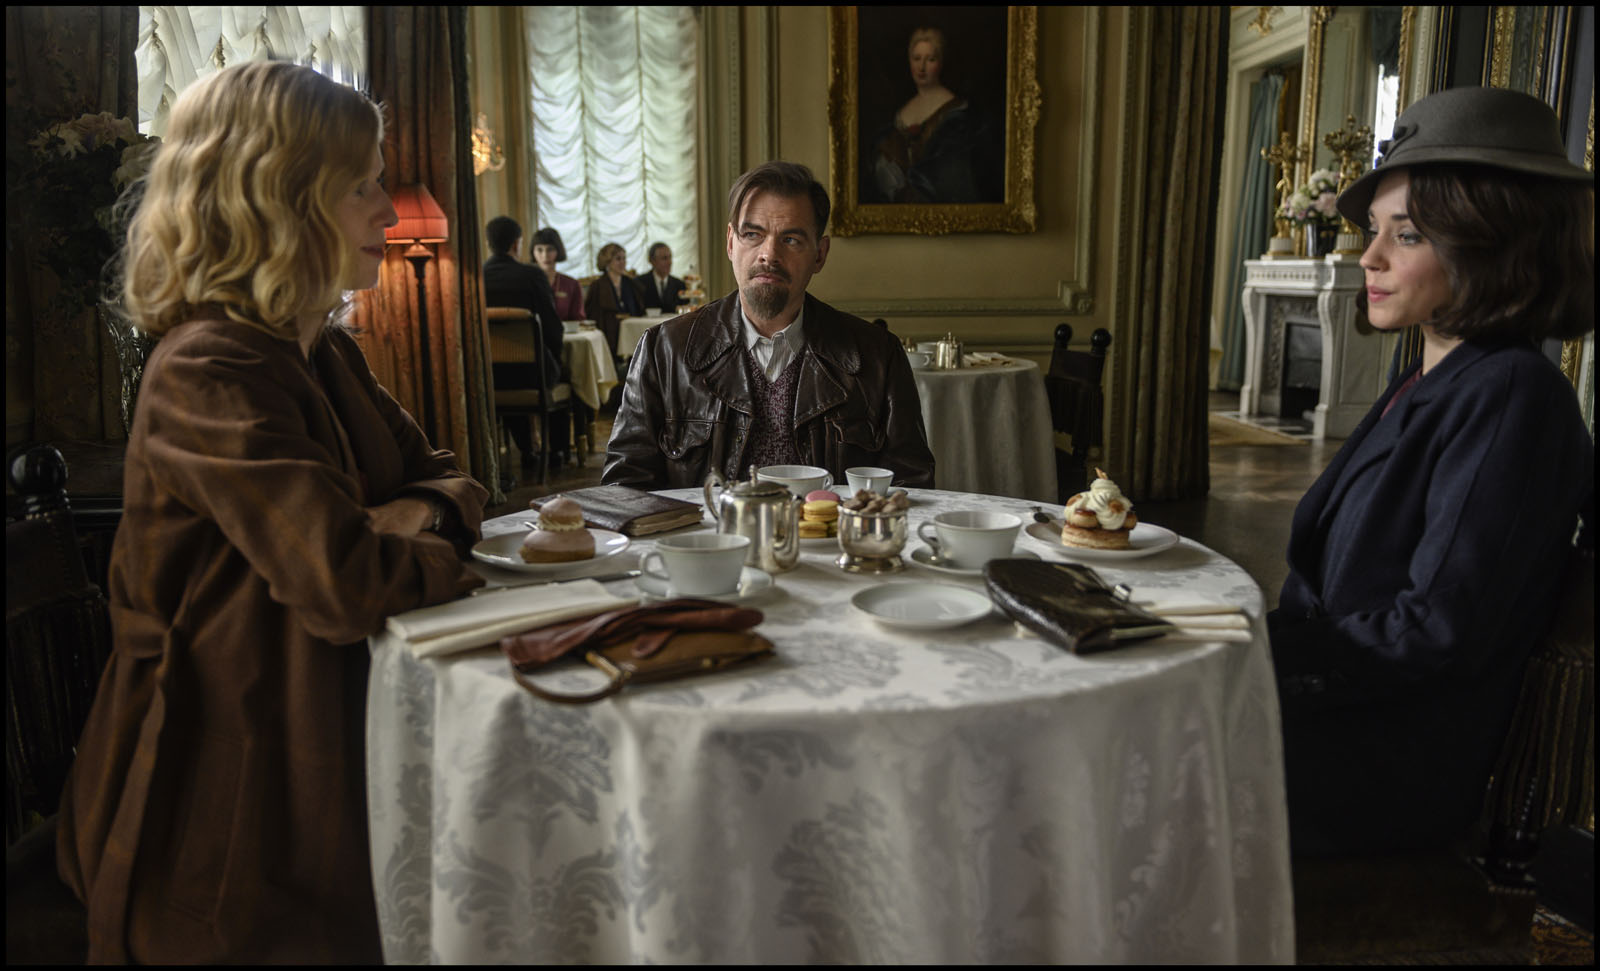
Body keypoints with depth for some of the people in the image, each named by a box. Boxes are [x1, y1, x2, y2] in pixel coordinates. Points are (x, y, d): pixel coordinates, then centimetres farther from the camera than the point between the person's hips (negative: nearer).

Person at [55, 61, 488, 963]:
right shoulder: (209, 374, -22)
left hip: (322, 738, 8)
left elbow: (446, 476, 12)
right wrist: (437, 554, -10)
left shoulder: (326, 350, 9)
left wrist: (420, 515, -11)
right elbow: (347, 586, -31)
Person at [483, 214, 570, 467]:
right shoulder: (532, 275, -11)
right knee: (562, 373, 30)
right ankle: (557, 450, 34)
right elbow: (553, 326, -9)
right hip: (530, 370, -3)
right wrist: (553, 357, 12)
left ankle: (526, 451, 38)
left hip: (488, 374, 3)